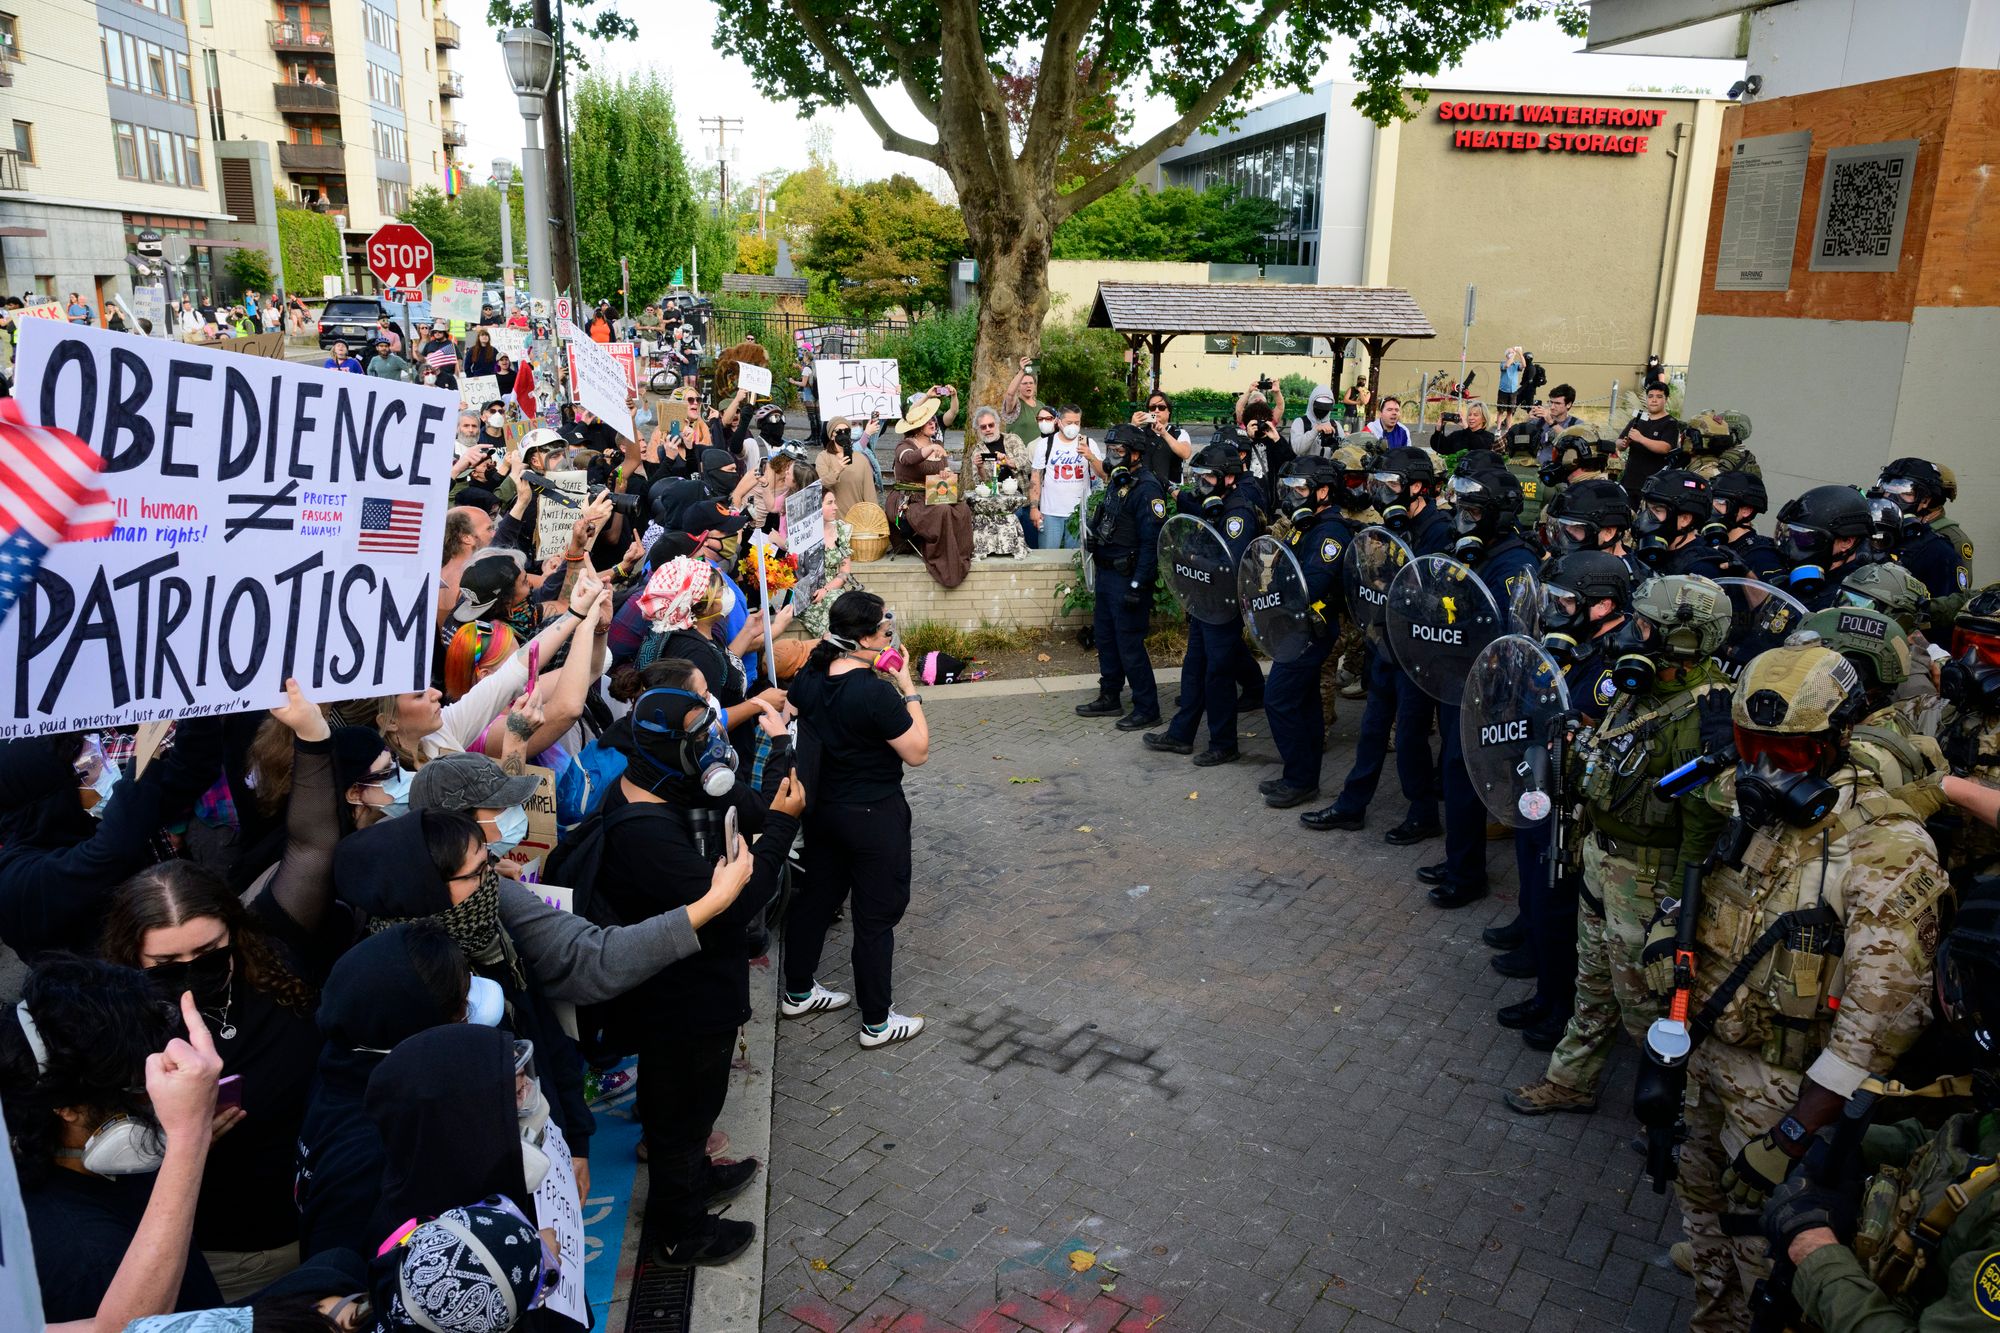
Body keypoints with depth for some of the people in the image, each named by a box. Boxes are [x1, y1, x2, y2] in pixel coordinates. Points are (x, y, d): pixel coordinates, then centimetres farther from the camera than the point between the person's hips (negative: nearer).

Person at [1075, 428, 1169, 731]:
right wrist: (1095, 535, 8)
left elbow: (1151, 542, -22)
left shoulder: (1147, 488, -17)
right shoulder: (1117, 482, 12)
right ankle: (1109, 698, 30)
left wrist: (1138, 586, -23)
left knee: (1129, 644, -5)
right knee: (1105, 637, 17)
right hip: (1107, 573, 10)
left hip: (1128, 578, -10)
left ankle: (1147, 708, 6)